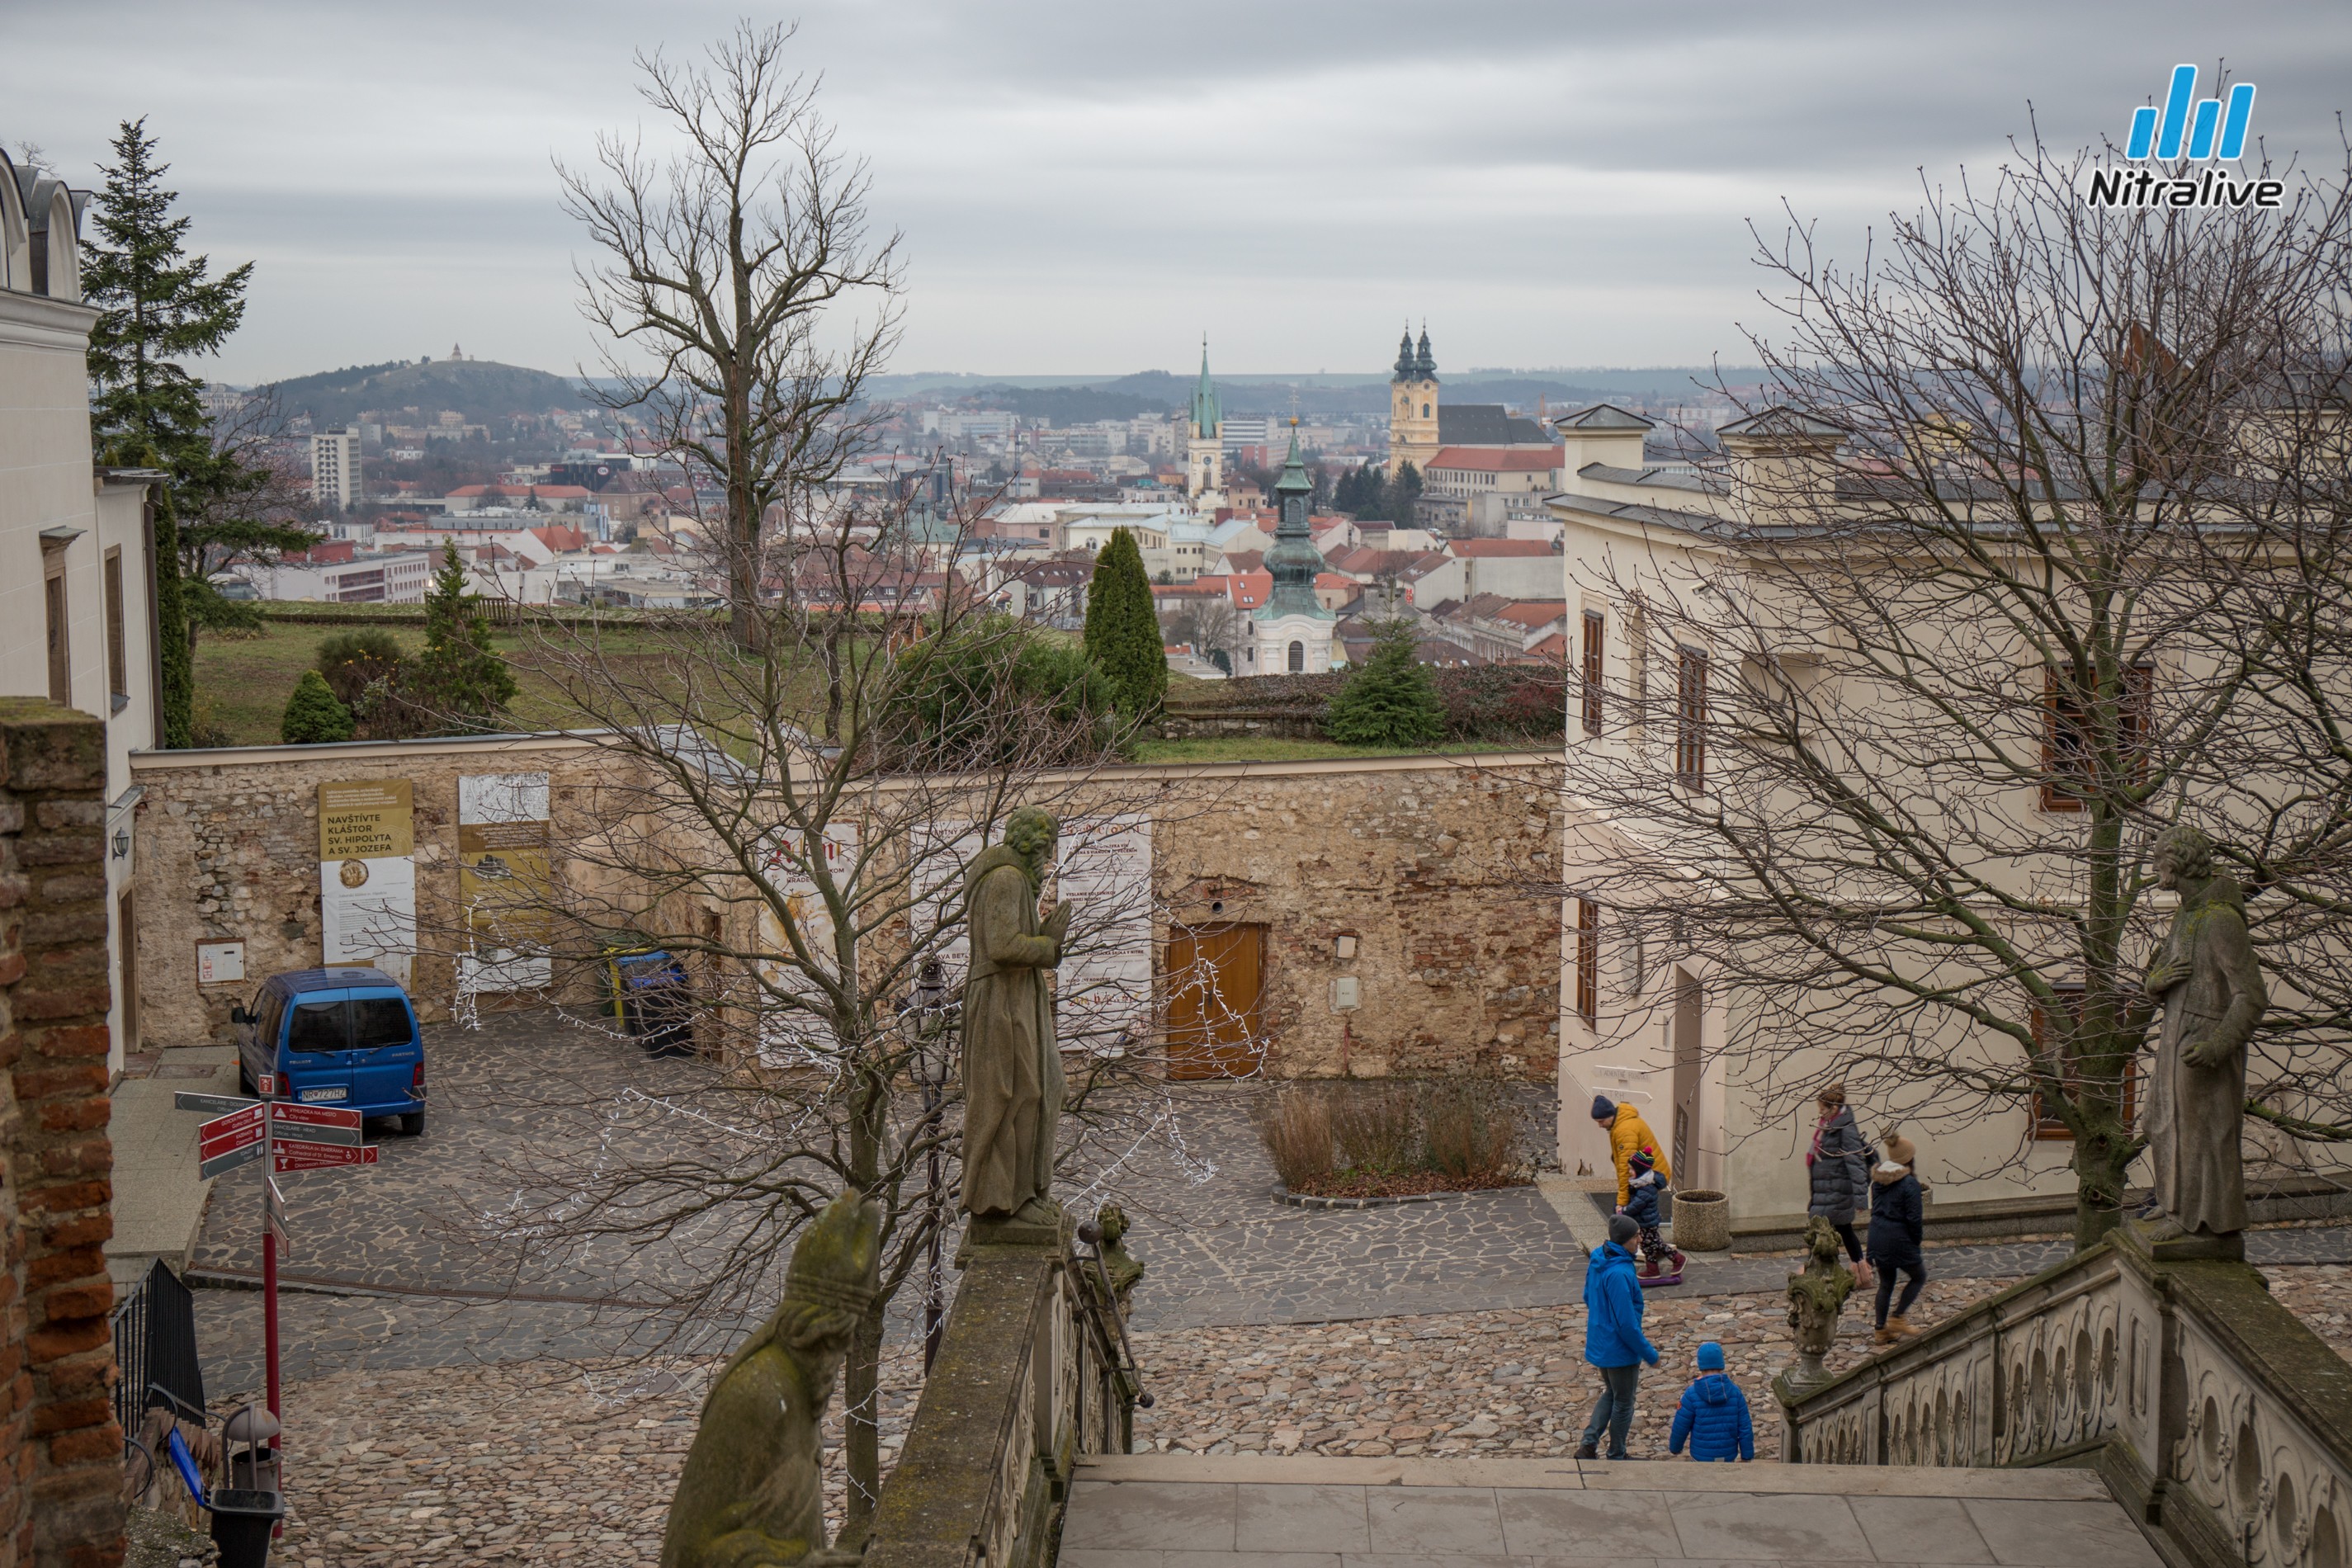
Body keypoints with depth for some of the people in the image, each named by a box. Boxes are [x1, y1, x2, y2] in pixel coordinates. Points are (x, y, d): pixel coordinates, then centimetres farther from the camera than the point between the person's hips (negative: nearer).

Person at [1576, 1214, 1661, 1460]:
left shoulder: (1596, 1260, -3)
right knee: (1624, 1403, 12)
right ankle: (1616, 1456, 27)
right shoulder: (1619, 1274, -31)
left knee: (1610, 1394, 26)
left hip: (1599, 1345, 8)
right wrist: (1649, 1354, -15)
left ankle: (1588, 1444, 18)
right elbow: (1627, 1323, -27)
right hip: (1620, 1349, -8)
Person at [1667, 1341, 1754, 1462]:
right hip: (1728, 1456, 3)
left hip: (1702, 1456, -3)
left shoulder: (1692, 1394, -17)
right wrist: (1746, 1457, 3)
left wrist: (1675, 1447, 11)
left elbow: (1680, 1427, -9)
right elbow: (1745, 1428, -8)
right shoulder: (1735, 1391, -9)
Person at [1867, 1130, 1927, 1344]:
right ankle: (1898, 1318, 8)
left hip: (1877, 1236, 7)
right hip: (1898, 1238, -7)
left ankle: (1881, 1329, 18)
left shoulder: (1878, 1180, 6)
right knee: (1919, 1276, 14)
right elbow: (1914, 1219, -15)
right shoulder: (1910, 1184, -15)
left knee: (1886, 1283, 17)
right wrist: (1916, 1243, -1)